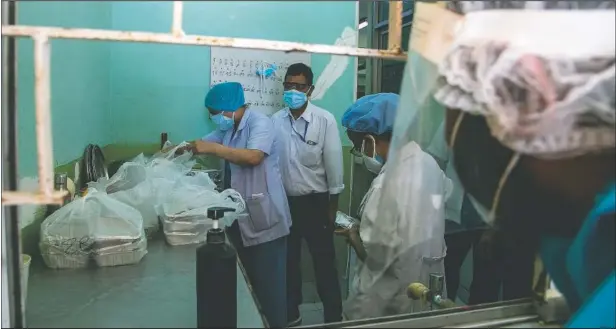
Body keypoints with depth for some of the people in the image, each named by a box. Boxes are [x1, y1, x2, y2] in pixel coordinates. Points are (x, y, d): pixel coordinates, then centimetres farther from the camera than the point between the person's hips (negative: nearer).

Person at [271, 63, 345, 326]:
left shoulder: (325, 120, -13)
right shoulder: (275, 121, -3)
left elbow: (333, 163, -8)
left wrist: (333, 206, -4)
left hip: (315, 201, -3)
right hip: (285, 201, 4)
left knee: (324, 262, 8)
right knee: (288, 260, 18)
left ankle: (334, 317, 25)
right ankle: (291, 314, 37)